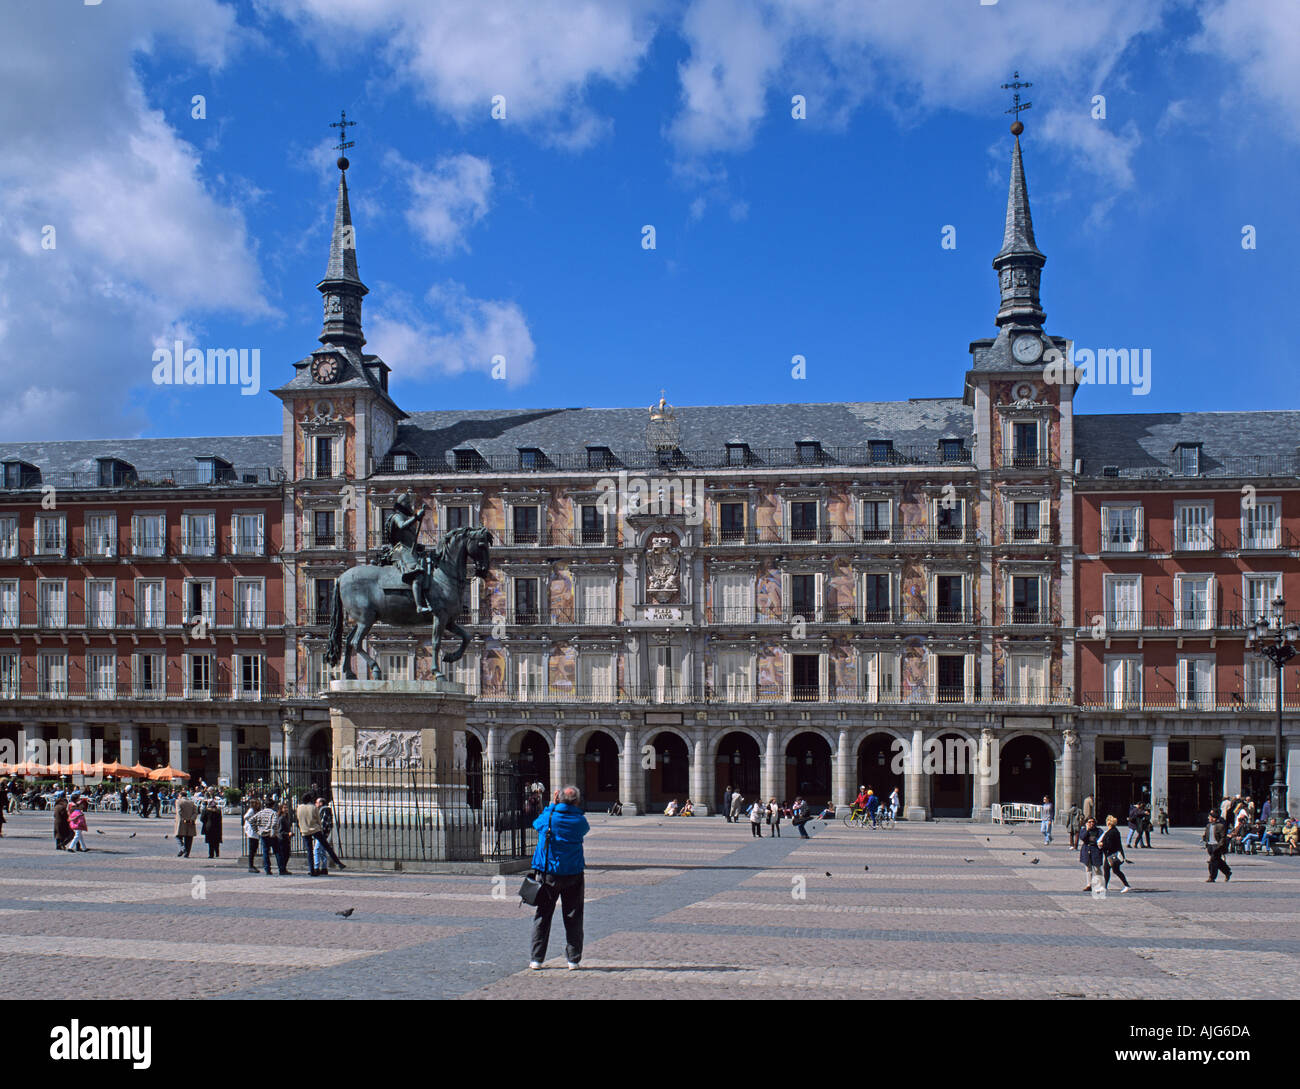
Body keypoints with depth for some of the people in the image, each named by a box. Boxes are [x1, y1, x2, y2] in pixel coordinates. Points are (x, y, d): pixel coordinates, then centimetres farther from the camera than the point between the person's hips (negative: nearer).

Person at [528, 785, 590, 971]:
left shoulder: (549, 817, -8)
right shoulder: (579, 821, -8)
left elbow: (537, 822, 13)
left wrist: (552, 805, 19)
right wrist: (575, 809, 14)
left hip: (548, 874, 0)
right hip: (573, 874, 0)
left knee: (542, 916, 10)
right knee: (573, 918, 9)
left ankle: (536, 960, 10)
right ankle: (573, 960, 10)